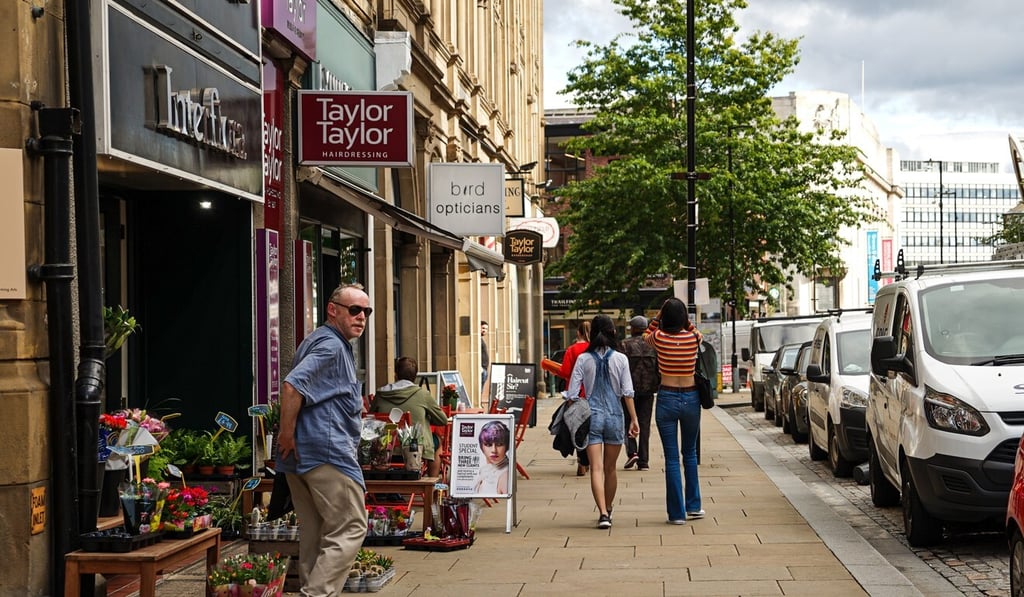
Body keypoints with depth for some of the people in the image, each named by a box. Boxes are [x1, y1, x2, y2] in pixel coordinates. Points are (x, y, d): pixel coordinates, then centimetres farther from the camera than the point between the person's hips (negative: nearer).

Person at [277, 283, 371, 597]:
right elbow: (292, 384, -24)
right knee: (349, 529, -8)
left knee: (317, 533, 14)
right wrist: (287, 434, -20)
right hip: (328, 452, -10)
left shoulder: (333, 344, 22)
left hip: (304, 454, 10)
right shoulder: (331, 345, -11)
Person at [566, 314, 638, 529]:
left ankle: (603, 513, -18)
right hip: (614, 416, 1)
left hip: (591, 416, -1)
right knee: (610, 468, 15)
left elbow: (572, 393, -3)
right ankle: (608, 510, 28)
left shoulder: (584, 359, -2)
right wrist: (633, 418, 3)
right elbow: (627, 392, -2)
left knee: (596, 468, -5)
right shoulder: (620, 359, -1)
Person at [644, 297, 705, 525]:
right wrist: (685, 320, 9)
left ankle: (677, 513, 4)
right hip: (691, 398, 2)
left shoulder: (660, 338, -8)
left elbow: (646, 336, 16)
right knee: (690, 453, 19)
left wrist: (658, 317, 9)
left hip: (667, 399, -2)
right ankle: (693, 506, 24)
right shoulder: (693, 338, -5)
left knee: (672, 457, 3)